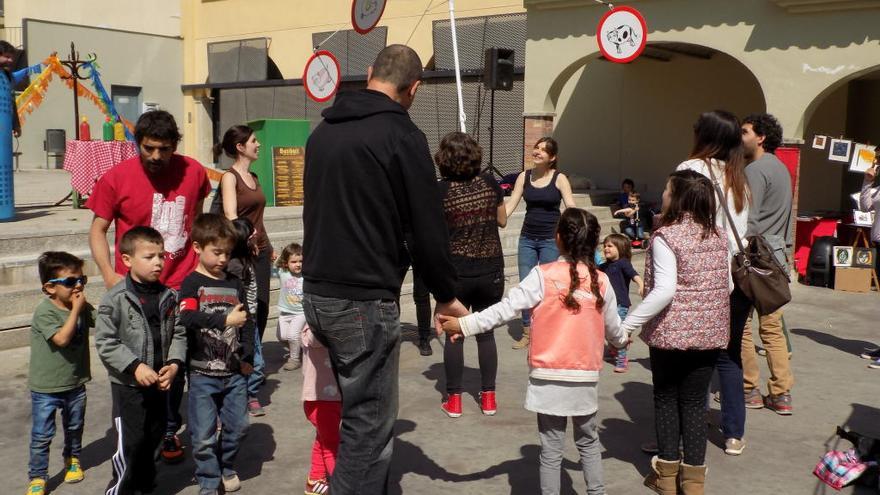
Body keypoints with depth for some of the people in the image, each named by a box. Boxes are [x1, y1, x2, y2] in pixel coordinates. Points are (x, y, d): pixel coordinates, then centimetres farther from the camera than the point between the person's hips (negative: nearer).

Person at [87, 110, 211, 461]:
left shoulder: (193, 171, 0)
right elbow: (98, 230, 1)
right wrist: (109, 274, -12)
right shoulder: (116, 178, -6)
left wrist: (201, 263, 9)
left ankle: (169, 431, 26)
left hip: (181, 286, 2)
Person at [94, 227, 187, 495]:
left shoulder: (169, 296, 1)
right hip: (128, 384, -5)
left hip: (160, 382, 5)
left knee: (154, 437, 17)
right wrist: (135, 366, -22)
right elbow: (105, 342, -15)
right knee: (129, 443, -3)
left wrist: (174, 364, -12)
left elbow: (179, 334, 3)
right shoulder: (115, 299, -14)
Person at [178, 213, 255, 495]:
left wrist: (247, 358, 2)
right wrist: (225, 320, -31)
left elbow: (247, 323, 11)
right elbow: (187, 317, -23)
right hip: (203, 373, -4)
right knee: (204, 434, 1)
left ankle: (226, 467, 35)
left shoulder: (234, 284, 8)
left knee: (237, 425, 12)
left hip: (235, 372, 4)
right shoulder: (192, 283, -6)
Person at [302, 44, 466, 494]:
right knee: (369, 423, 0)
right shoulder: (402, 135, -11)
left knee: (359, 409, 19)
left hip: (317, 292, 8)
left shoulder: (323, 130, 12)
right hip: (365, 300, -8)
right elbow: (427, 226, -9)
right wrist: (446, 295, 4)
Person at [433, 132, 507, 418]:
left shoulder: (439, 191, -11)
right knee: (486, 333, 12)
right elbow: (502, 221, 8)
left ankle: (453, 400, 15)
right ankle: (488, 398, 18)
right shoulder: (490, 184, -4)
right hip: (490, 270, 2)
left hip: (456, 271, -2)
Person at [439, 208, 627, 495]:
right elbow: (612, 326, 12)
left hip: (549, 377, -3)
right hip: (585, 377, 3)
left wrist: (466, 325, -10)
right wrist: (621, 341, 34)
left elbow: (507, 308, -15)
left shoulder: (543, 275, -11)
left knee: (551, 449, 8)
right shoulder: (601, 281, -1)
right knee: (588, 442, 21)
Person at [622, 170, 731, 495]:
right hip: (710, 333, 5)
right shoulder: (717, 235, 4)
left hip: (671, 333, -5)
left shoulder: (665, 236, -15)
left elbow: (664, 291, -23)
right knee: (695, 401, 12)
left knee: (666, 397, 12)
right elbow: (727, 285, 10)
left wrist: (628, 323, -20)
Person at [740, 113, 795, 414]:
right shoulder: (782, 169, 18)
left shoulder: (755, 170, -11)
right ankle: (781, 395, 10)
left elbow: (748, 220, -18)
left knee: (741, 325, 0)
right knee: (772, 328, 9)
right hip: (775, 256, 9)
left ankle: (750, 391, 6)